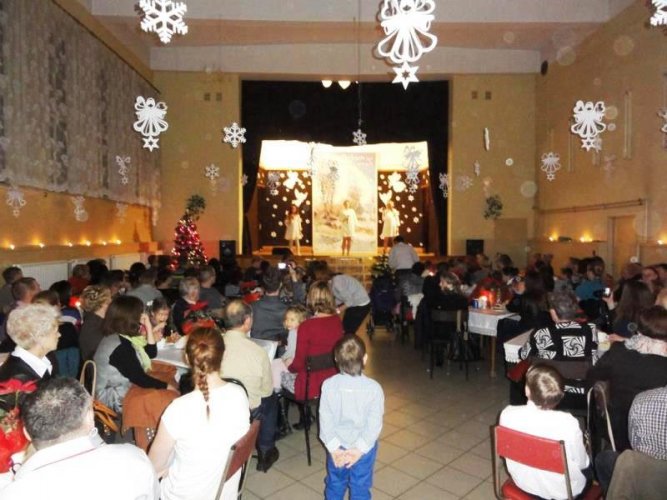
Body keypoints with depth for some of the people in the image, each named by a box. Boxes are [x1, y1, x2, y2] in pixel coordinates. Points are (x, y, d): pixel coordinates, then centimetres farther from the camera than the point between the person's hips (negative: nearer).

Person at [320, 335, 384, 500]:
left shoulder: (329, 384, -15)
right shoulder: (373, 388, -19)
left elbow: (325, 420, -14)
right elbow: (374, 424, -19)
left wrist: (333, 448, -8)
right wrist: (359, 450, -13)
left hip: (337, 446, 2)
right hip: (364, 448, -1)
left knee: (334, 485, 22)